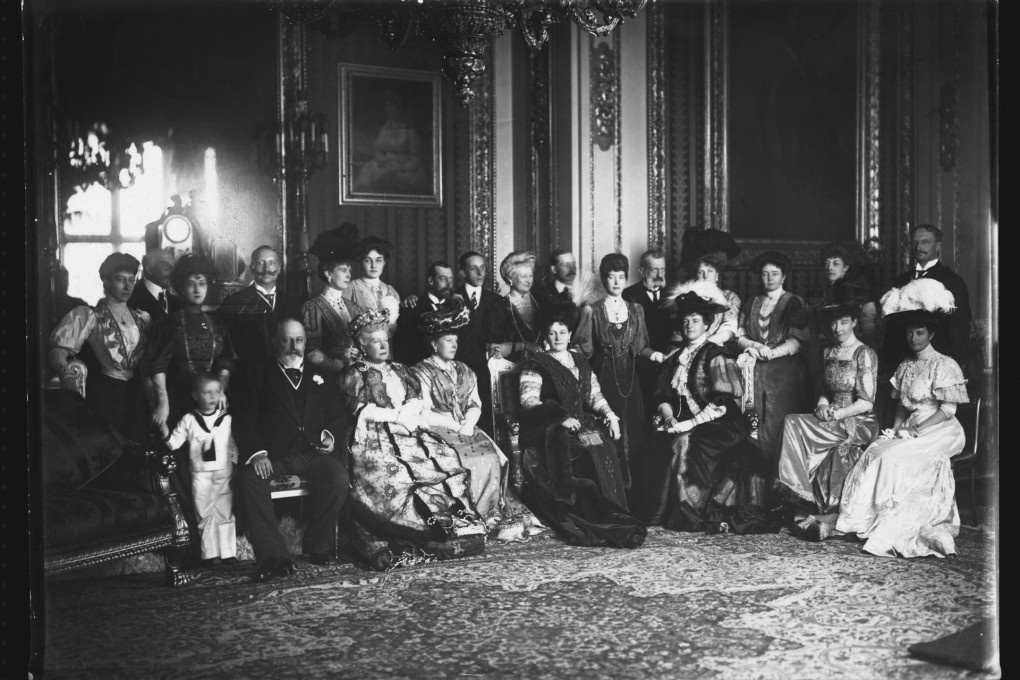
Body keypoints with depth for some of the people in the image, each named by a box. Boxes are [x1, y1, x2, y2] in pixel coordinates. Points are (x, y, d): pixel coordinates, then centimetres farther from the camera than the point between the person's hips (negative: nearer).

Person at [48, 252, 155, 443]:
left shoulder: (143, 318, 12)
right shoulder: (88, 315, -2)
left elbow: (152, 359, 14)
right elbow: (57, 351, -11)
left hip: (138, 393, 4)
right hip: (106, 392, -4)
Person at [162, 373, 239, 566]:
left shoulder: (227, 419, 4)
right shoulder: (188, 420, 1)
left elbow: (234, 445, 8)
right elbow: (174, 443, 0)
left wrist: (235, 464, 0)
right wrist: (164, 431, -16)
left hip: (224, 472, 1)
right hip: (200, 473, -1)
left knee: (225, 513, 3)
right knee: (205, 515, 3)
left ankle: (228, 552, 8)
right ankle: (210, 554, 9)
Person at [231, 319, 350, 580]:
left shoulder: (320, 377, 23)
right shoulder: (254, 374, 11)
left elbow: (338, 417, 22)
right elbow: (243, 420, 1)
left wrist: (331, 435, -2)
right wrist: (256, 453, -16)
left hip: (310, 453, 2)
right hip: (270, 454, -2)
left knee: (338, 475, -28)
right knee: (249, 478, -33)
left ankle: (318, 546, -11)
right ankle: (272, 556, -31)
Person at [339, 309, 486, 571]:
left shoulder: (400, 370, 28)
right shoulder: (353, 374, 10)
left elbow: (418, 400, 17)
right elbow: (360, 410, -3)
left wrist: (411, 411, -6)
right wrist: (397, 416, -7)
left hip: (409, 432, 5)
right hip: (375, 438, -5)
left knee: (446, 462, -19)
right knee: (392, 472, -33)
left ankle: (453, 525, -22)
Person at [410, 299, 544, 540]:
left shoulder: (464, 372, 20)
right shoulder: (420, 373, 0)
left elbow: (475, 404, 16)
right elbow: (424, 414, -9)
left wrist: (468, 423, -6)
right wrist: (455, 425, -12)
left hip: (467, 428, 6)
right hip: (438, 430, -6)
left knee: (494, 457, -20)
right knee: (480, 459, -26)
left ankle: (495, 514, -19)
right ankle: (486, 518, -20)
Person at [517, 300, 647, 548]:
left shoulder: (579, 361, 21)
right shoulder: (536, 363, 4)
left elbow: (594, 394, 18)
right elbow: (528, 401, -8)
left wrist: (609, 414, -1)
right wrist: (561, 417, -19)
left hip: (581, 422, 5)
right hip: (549, 430, -5)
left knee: (605, 446, -25)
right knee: (589, 451, -30)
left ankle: (614, 517, -23)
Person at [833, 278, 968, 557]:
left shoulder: (945, 365, -6)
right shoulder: (905, 367, 16)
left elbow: (947, 410, -12)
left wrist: (914, 432, -17)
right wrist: (896, 428, -2)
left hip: (940, 431, -6)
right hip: (911, 431, 6)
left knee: (894, 457, -29)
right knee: (874, 452, -21)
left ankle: (893, 531, -24)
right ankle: (868, 521, -24)